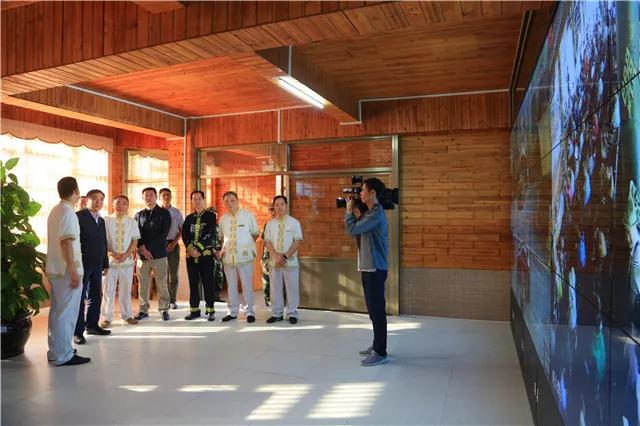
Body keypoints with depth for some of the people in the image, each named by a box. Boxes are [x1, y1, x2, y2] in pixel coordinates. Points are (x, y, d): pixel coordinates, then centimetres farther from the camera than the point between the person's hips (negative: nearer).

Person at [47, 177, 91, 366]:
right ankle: (64, 355, 1)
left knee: (57, 311, 15)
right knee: (67, 313, -4)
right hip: (67, 271, -10)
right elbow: (66, 242, -22)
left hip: (55, 270, 10)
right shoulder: (68, 211, -15)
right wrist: (73, 270, -23)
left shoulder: (55, 210, 14)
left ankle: (55, 351, 23)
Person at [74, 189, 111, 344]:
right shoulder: (78, 216, -8)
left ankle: (92, 325, 24)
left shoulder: (101, 220, 15)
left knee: (96, 297, 12)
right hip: (82, 264, -7)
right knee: (79, 298, 0)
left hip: (96, 266, 7)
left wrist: (105, 264, 16)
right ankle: (77, 331, 8)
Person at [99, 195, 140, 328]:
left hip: (127, 260, 2)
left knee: (126, 289, 10)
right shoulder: (106, 220, -1)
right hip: (109, 260, -2)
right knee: (108, 289, 1)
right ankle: (106, 318, 11)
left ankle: (127, 315, 21)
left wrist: (125, 255, -10)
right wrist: (112, 254, -14)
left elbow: (134, 241, 3)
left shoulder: (132, 222, 5)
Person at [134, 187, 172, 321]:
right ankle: (143, 310, 15)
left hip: (159, 254, -2)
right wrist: (142, 248, -10)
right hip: (142, 255, 3)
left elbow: (164, 234, -4)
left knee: (162, 284, 0)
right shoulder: (138, 215, 14)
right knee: (143, 284, 4)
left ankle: (164, 309, 11)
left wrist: (148, 247, -9)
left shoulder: (164, 213, 4)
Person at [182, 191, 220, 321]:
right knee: (193, 284, 7)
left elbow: (210, 235, -8)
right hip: (191, 255, 4)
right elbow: (184, 235, 6)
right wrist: (190, 248, -12)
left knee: (208, 283, -2)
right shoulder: (189, 218, 15)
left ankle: (210, 310, 5)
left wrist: (198, 250, -14)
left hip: (206, 255, -4)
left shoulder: (211, 216, 2)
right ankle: (194, 310, 16)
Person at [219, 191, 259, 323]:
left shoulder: (248, 216, -1)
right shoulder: (223, 219, 9)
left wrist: (246, 245, 0)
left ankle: (250, 311, 10)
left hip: (244, 256, -3)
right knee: (231, 286, 10)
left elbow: (255, 234, 6)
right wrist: (223, 248, 6)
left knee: (247, 286, -1)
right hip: (228, 257, 4)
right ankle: (233, 312, 21)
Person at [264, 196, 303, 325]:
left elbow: (298, 241, -6)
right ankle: (276, 314, 18)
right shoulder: (270, 224, 9)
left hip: (290, 261, -2)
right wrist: (276, 256, -12)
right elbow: (267, 242, 3)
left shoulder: (294, 222, 0)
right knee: (275, 288, 7)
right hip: (274, 262, 2)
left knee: (292, 288, 2)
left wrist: (285, 256, -15)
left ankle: (292, 314, 13)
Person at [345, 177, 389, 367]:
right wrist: (352, 211, 10)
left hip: (375, 268, -10)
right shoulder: (370, 213, 14)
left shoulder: (376, 214, -17)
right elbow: (356, 230, 17)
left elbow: (351, 230, -18)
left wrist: (349, 210, -2)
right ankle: (376, 346, 26)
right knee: (373, 309, 16)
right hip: (368, 267, 10)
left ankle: (380, 353, 3)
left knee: (377, 310, -4)